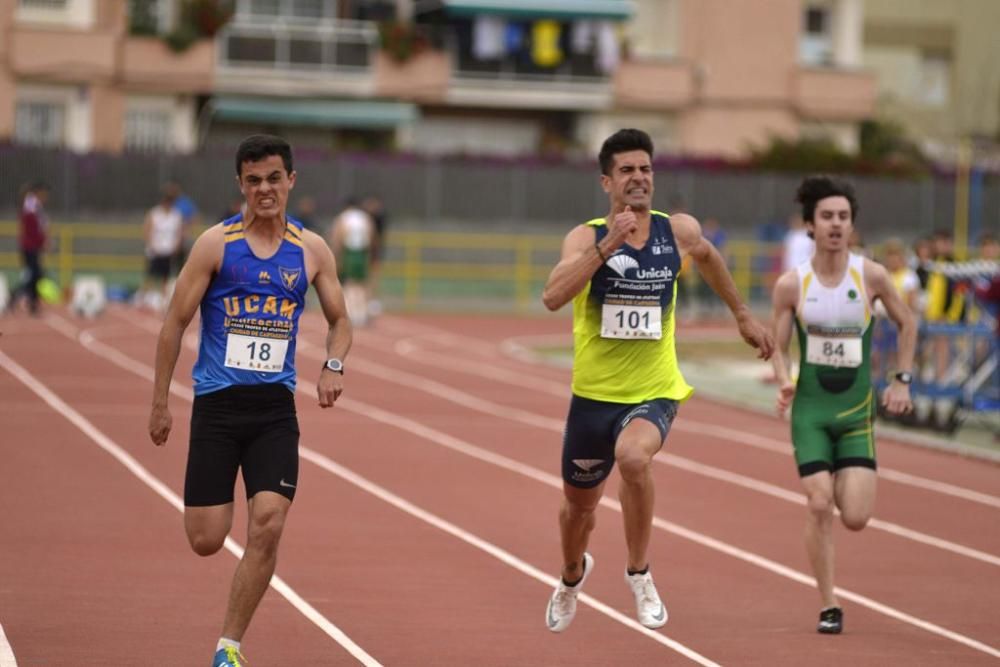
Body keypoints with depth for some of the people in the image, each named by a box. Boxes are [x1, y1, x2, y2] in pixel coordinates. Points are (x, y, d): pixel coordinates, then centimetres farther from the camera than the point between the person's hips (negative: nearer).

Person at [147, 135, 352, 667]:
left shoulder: (312, 250, 5)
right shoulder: (216, 244, -3)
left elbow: (339, 320, 15)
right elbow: (175, 323, 1)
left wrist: (333, 365, -7)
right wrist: (159, 403, 1)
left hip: (275, 407, 2)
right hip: (217, 403, -2)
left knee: (267, 525, -14)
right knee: (206, 541, -5)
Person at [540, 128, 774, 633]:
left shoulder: (679, 232, -4)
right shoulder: (587, 237, -12)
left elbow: (707, 257, 21)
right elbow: (552, 297, -29)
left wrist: (743, 316, 28)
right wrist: (606, 246, -35)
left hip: (655, 392, -1)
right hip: (594, 395, 1)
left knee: (633, 457, -34)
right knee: (579, 503, 18)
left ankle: (638, 573, -13)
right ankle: (572, 577, 53)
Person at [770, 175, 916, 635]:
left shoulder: (871, 275, -6)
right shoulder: (791, 285, -6)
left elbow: (906, 324, 10)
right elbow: (778, 347, 2)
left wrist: (902, 380, 5)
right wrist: (784, 382, -17)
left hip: (857, 409, 1)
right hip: (810, 408, 0)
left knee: (855, 518, -7)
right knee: (819, 506, -12)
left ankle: (844, 482, 32)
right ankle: (828, 606, 2)